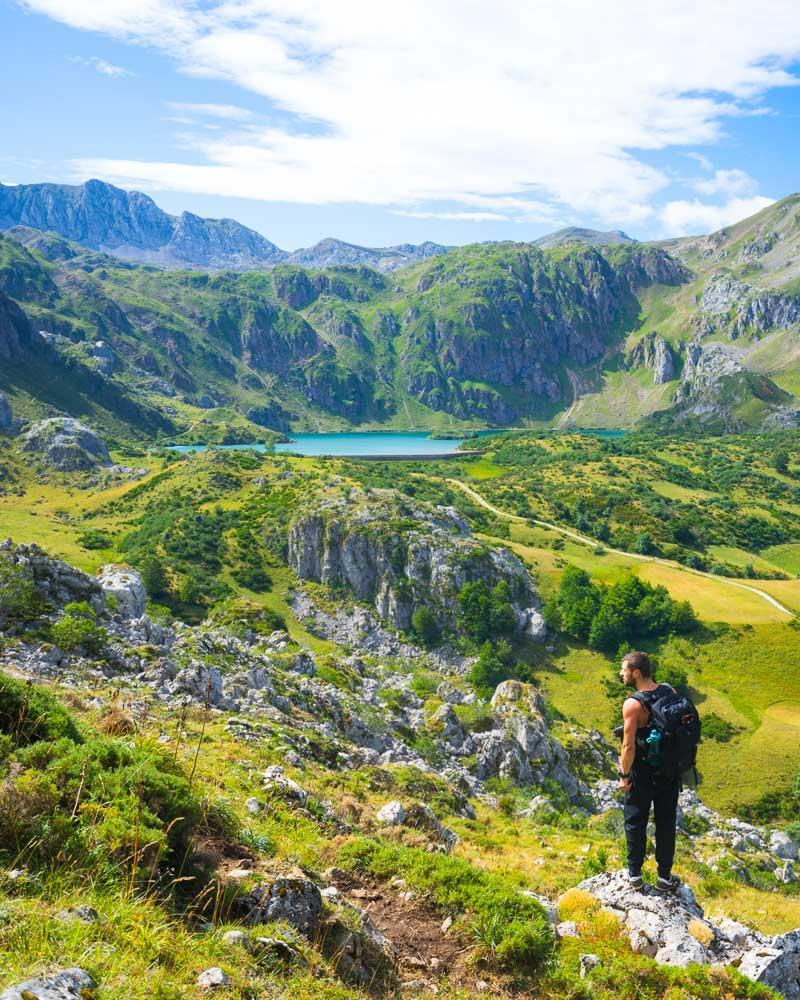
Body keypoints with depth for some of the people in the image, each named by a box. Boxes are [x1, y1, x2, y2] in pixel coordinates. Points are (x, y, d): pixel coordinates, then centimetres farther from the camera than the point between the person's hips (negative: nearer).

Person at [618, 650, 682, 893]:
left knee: (635, 823, 14)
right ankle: (665, 877, 25)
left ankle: (635, 874, 25)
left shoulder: (633, 704, -23)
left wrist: (624, 775, -9)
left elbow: (629, 746, -22)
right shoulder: (669, 692, -5)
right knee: (666, 823, 16)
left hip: (643, 774, -5)